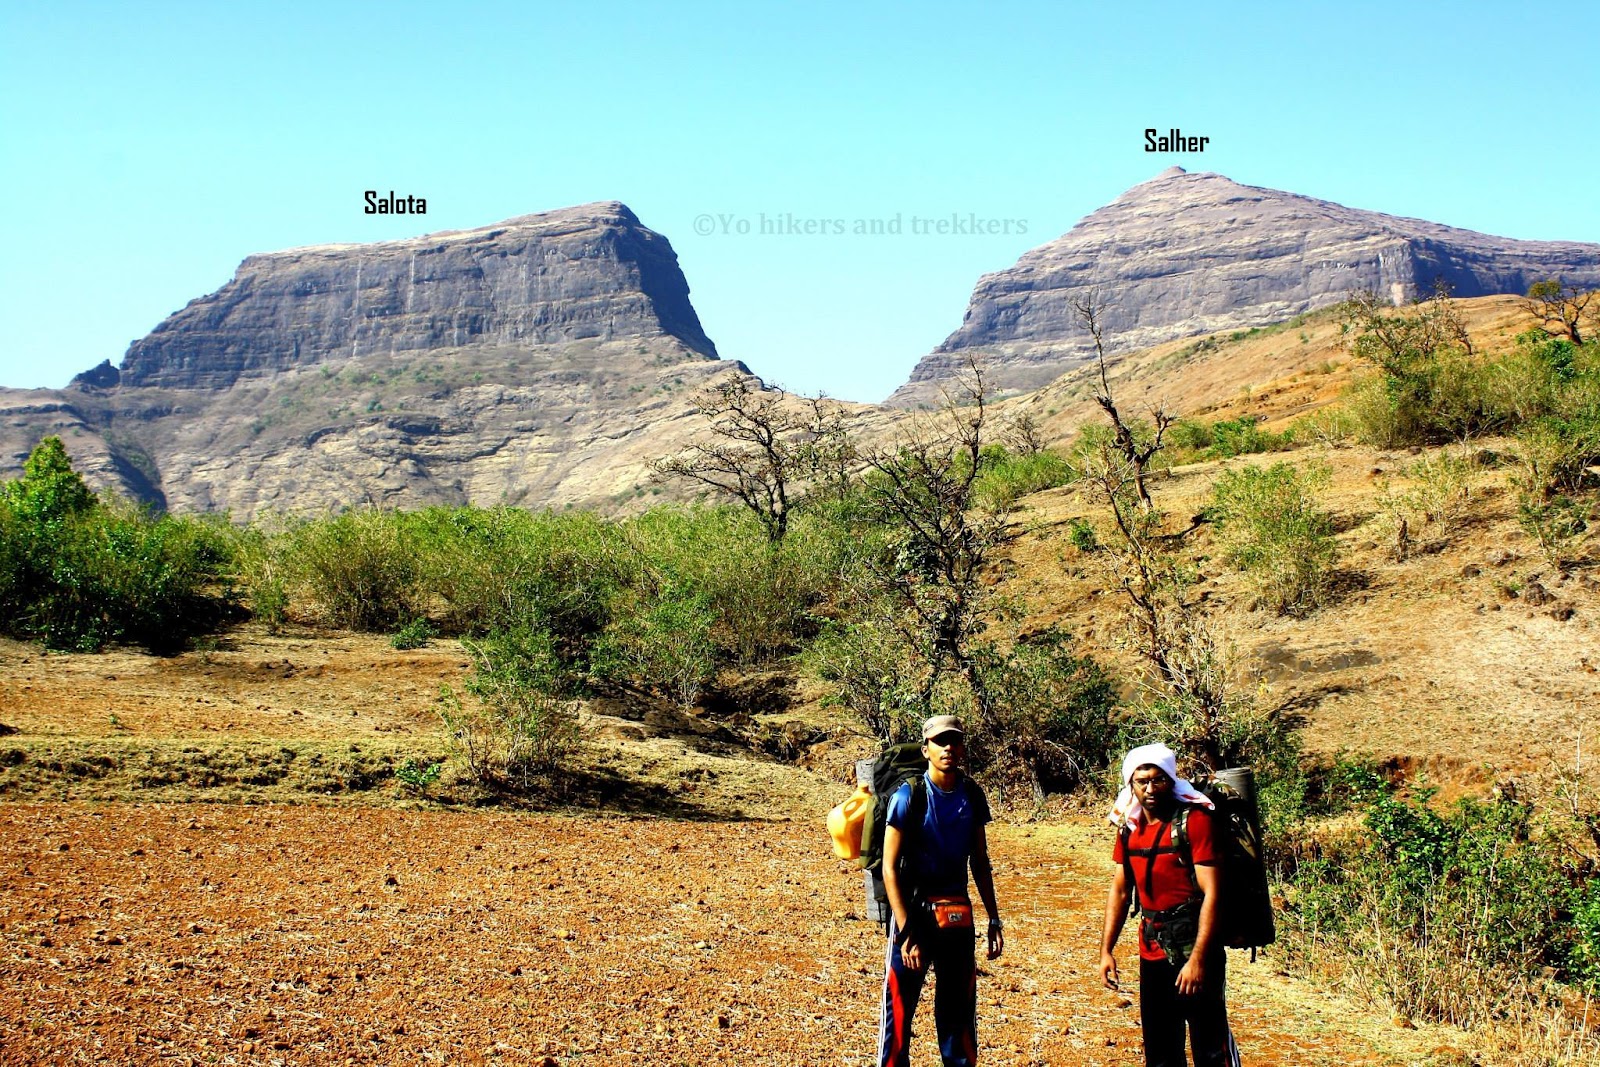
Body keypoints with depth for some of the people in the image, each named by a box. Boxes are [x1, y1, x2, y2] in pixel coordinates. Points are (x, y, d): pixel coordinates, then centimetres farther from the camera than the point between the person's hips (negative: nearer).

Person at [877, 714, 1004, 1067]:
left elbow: (980, 862, 12)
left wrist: (994, 919, 10)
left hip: (958, 915, 4)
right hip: (913, 910, -4)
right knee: (899, 1009, 1)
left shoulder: (972, 796, 2)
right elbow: (890, 868, -13)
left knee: (959, 1010, 12)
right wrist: (906, 932, -18)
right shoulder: (909, 796, -13)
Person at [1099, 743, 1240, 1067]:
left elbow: (1211, 892, -17)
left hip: (1193, 944, -6)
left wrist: (1198, 958, -22)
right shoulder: (1129, 825, 7)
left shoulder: (1194, 819, -13)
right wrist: (1106, 950, 8)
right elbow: (1119, 890, 14)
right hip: (1152, 951, 6)